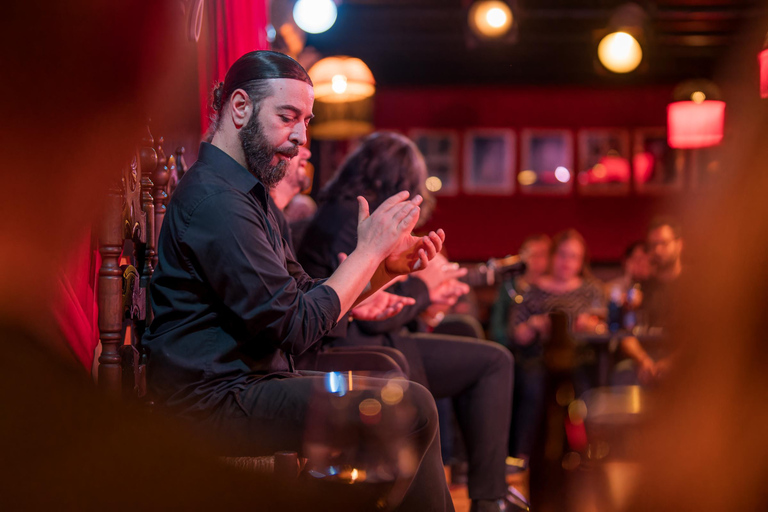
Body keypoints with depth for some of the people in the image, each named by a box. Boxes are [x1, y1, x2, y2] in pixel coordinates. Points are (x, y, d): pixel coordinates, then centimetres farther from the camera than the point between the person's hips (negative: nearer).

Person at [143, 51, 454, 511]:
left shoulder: (251, 193, 17)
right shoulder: (214, 200, -18)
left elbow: (305, 294, 16)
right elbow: (296, 327, -20)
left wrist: (386, 267, 3)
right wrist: (369, 251, -11)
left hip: (248, 383, 11)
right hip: (217, 400, -11)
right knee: (412, 408, -18)